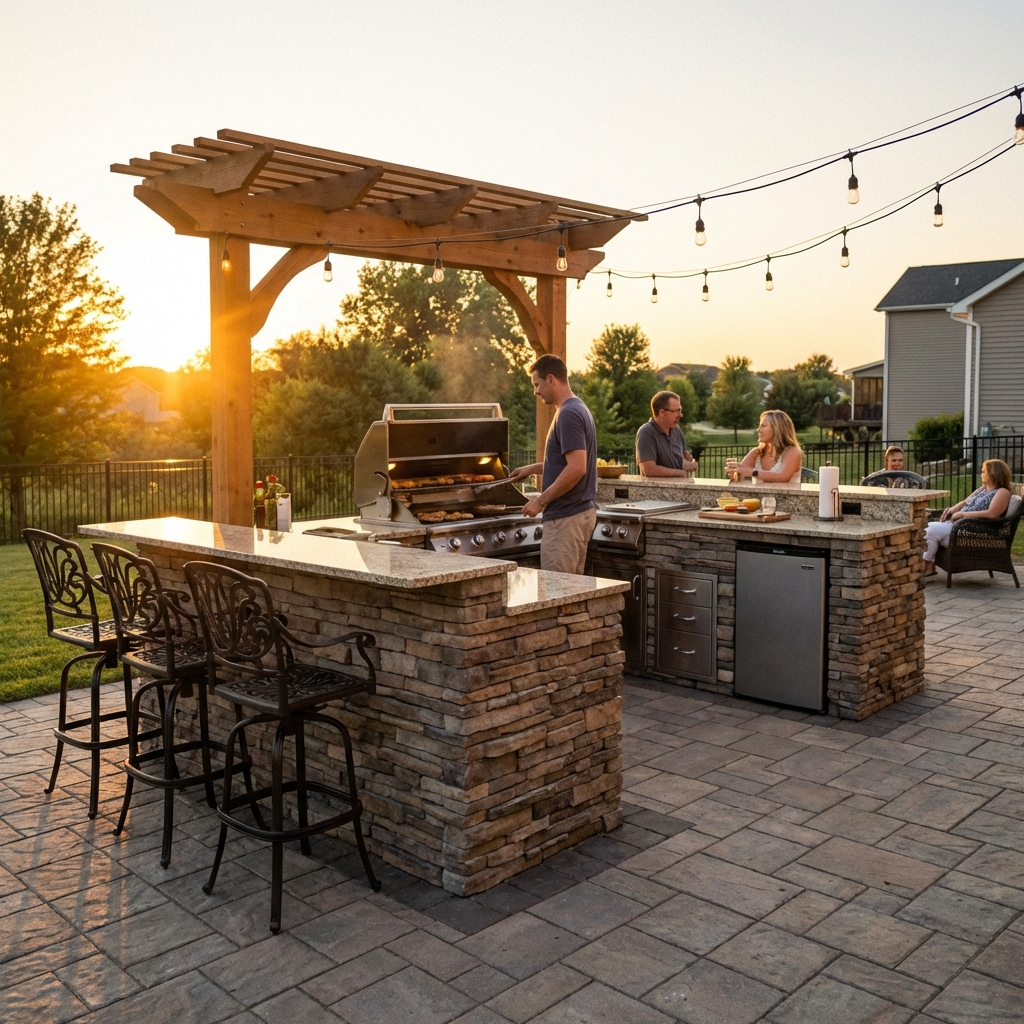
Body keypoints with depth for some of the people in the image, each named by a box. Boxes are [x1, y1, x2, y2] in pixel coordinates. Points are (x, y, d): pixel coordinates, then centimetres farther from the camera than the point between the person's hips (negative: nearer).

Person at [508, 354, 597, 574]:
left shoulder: (568, 414, -17)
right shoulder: (578, 409, 15)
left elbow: (577, 468, -25)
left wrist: (541, 501, -18)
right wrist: (532, 469, 26)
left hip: (566, 517, -10)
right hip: (582, 511, 10)